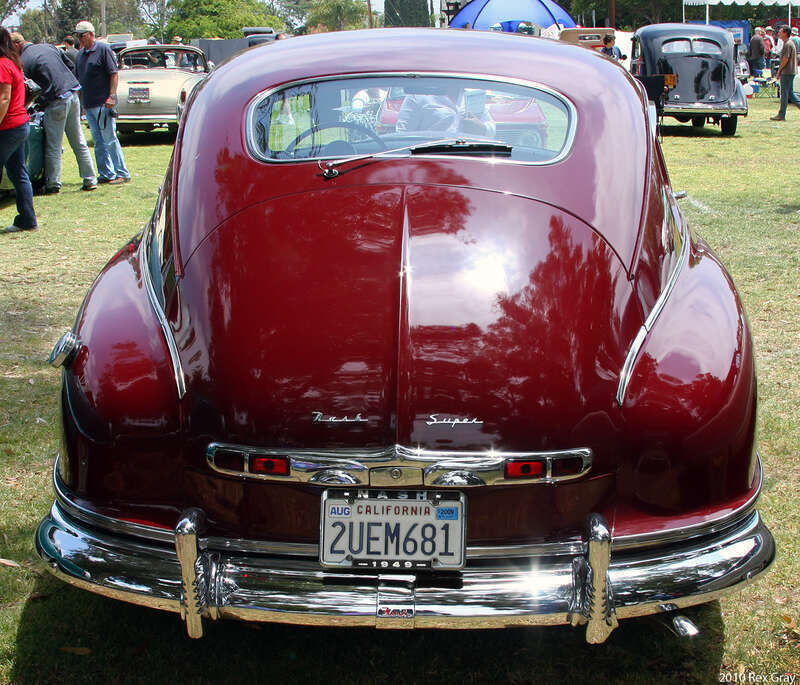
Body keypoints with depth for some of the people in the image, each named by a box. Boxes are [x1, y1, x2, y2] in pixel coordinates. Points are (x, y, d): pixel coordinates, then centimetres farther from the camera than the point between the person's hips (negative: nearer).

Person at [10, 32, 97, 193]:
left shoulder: (23, 62, -8)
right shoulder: (47, 47, 12)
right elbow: (69, 64, 20)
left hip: (56, 101, -7)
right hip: (73, 94, 7)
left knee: (53, 147, 3)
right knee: (79, 142, 12)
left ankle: (53, 184, 7)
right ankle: (90, 180, 14)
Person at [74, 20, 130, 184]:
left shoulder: (103, 49, -5)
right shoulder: (81, 54, 16)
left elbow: (114, 74, -10)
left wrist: (111, 96, -18)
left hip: (103, 103, -8)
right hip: (88, 105, 8)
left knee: (110, 139, -6)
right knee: (98, 142, 8)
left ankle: (122, 173, -1)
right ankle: (106, 174, 13)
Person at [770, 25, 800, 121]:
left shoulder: (787, 44, -15)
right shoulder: (790, 43, 17)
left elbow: (785, 59, -19)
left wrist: (779, 71, -12)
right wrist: (780, 71, 20)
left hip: (787, 72, -10)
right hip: (791, 72, 10)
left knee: (784, 93, -6)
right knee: (790, 93, 14)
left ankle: (781, 115, -3)